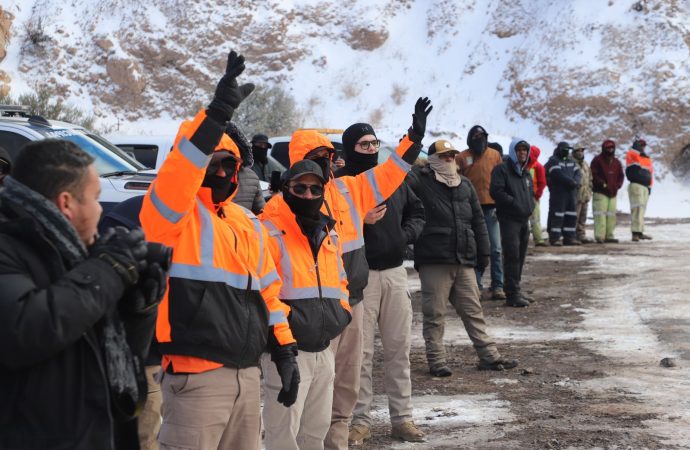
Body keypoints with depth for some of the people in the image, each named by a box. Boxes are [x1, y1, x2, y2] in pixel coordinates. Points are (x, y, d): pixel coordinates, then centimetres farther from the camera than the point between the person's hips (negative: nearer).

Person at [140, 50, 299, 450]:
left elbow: (268, 292, 21)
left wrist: (285, 351, 15)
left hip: (248, 372, 7)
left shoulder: (249, 223, 17)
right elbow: (177, 174, -27)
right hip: (197, 375, -7)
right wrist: (218, 113, -36)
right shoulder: (172, 211, -4)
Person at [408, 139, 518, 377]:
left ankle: (489, 356, 16)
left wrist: (483, 253, 14)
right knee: (434, 313, 1)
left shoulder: (465, 185, 16)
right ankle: (436, 360, 10)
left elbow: (478, 221, 18)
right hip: (433, 261, -5)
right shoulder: (421, 181, -2)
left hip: (464, 260, 5)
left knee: (473, 310, 11)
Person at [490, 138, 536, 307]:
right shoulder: (502, 170, -7)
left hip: (524, 219, 8)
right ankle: (512, 294, -11)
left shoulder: (526, 173, 19)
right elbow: (496, 191, -17)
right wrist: (514, 203, -18)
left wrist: (530, 205, 10)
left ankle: (516, 289, 22)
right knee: (512, 255, -11)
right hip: (509, 219, -8)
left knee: (520, 256, 12)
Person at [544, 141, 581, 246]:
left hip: (571, 192, 8)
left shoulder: (570, 161, 20)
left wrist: (576, 181, -11)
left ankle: (569, 237, 13)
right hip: (558, 193, -8)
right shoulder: (553, 161, -5)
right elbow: (559, 175, -17)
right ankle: (554, 238, -7)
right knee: (557, 215, -9)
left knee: (571, 215, 8)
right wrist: (572, 182, -16)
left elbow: (577, 172, 11)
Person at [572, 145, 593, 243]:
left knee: (583, 217, 11)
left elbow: (590, 179, 26)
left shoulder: (586, 164, 20)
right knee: (574, 217, -9)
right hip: (576, 195, -8)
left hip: (585, 195, 8)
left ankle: (581, 235, 16)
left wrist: (589, 191, 19)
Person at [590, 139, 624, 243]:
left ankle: (609, 235, 14)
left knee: (611, 215, 8)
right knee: (600, 214, -11)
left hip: (613, 193, 7)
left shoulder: (616, 162, 16)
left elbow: (621, 176, 19)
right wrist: (603, 184, -16)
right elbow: (594, 175, -9)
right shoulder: (597, 160, -3)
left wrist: (617, 185, 1)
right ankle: (599, 236, -12)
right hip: (600, 192, -7)